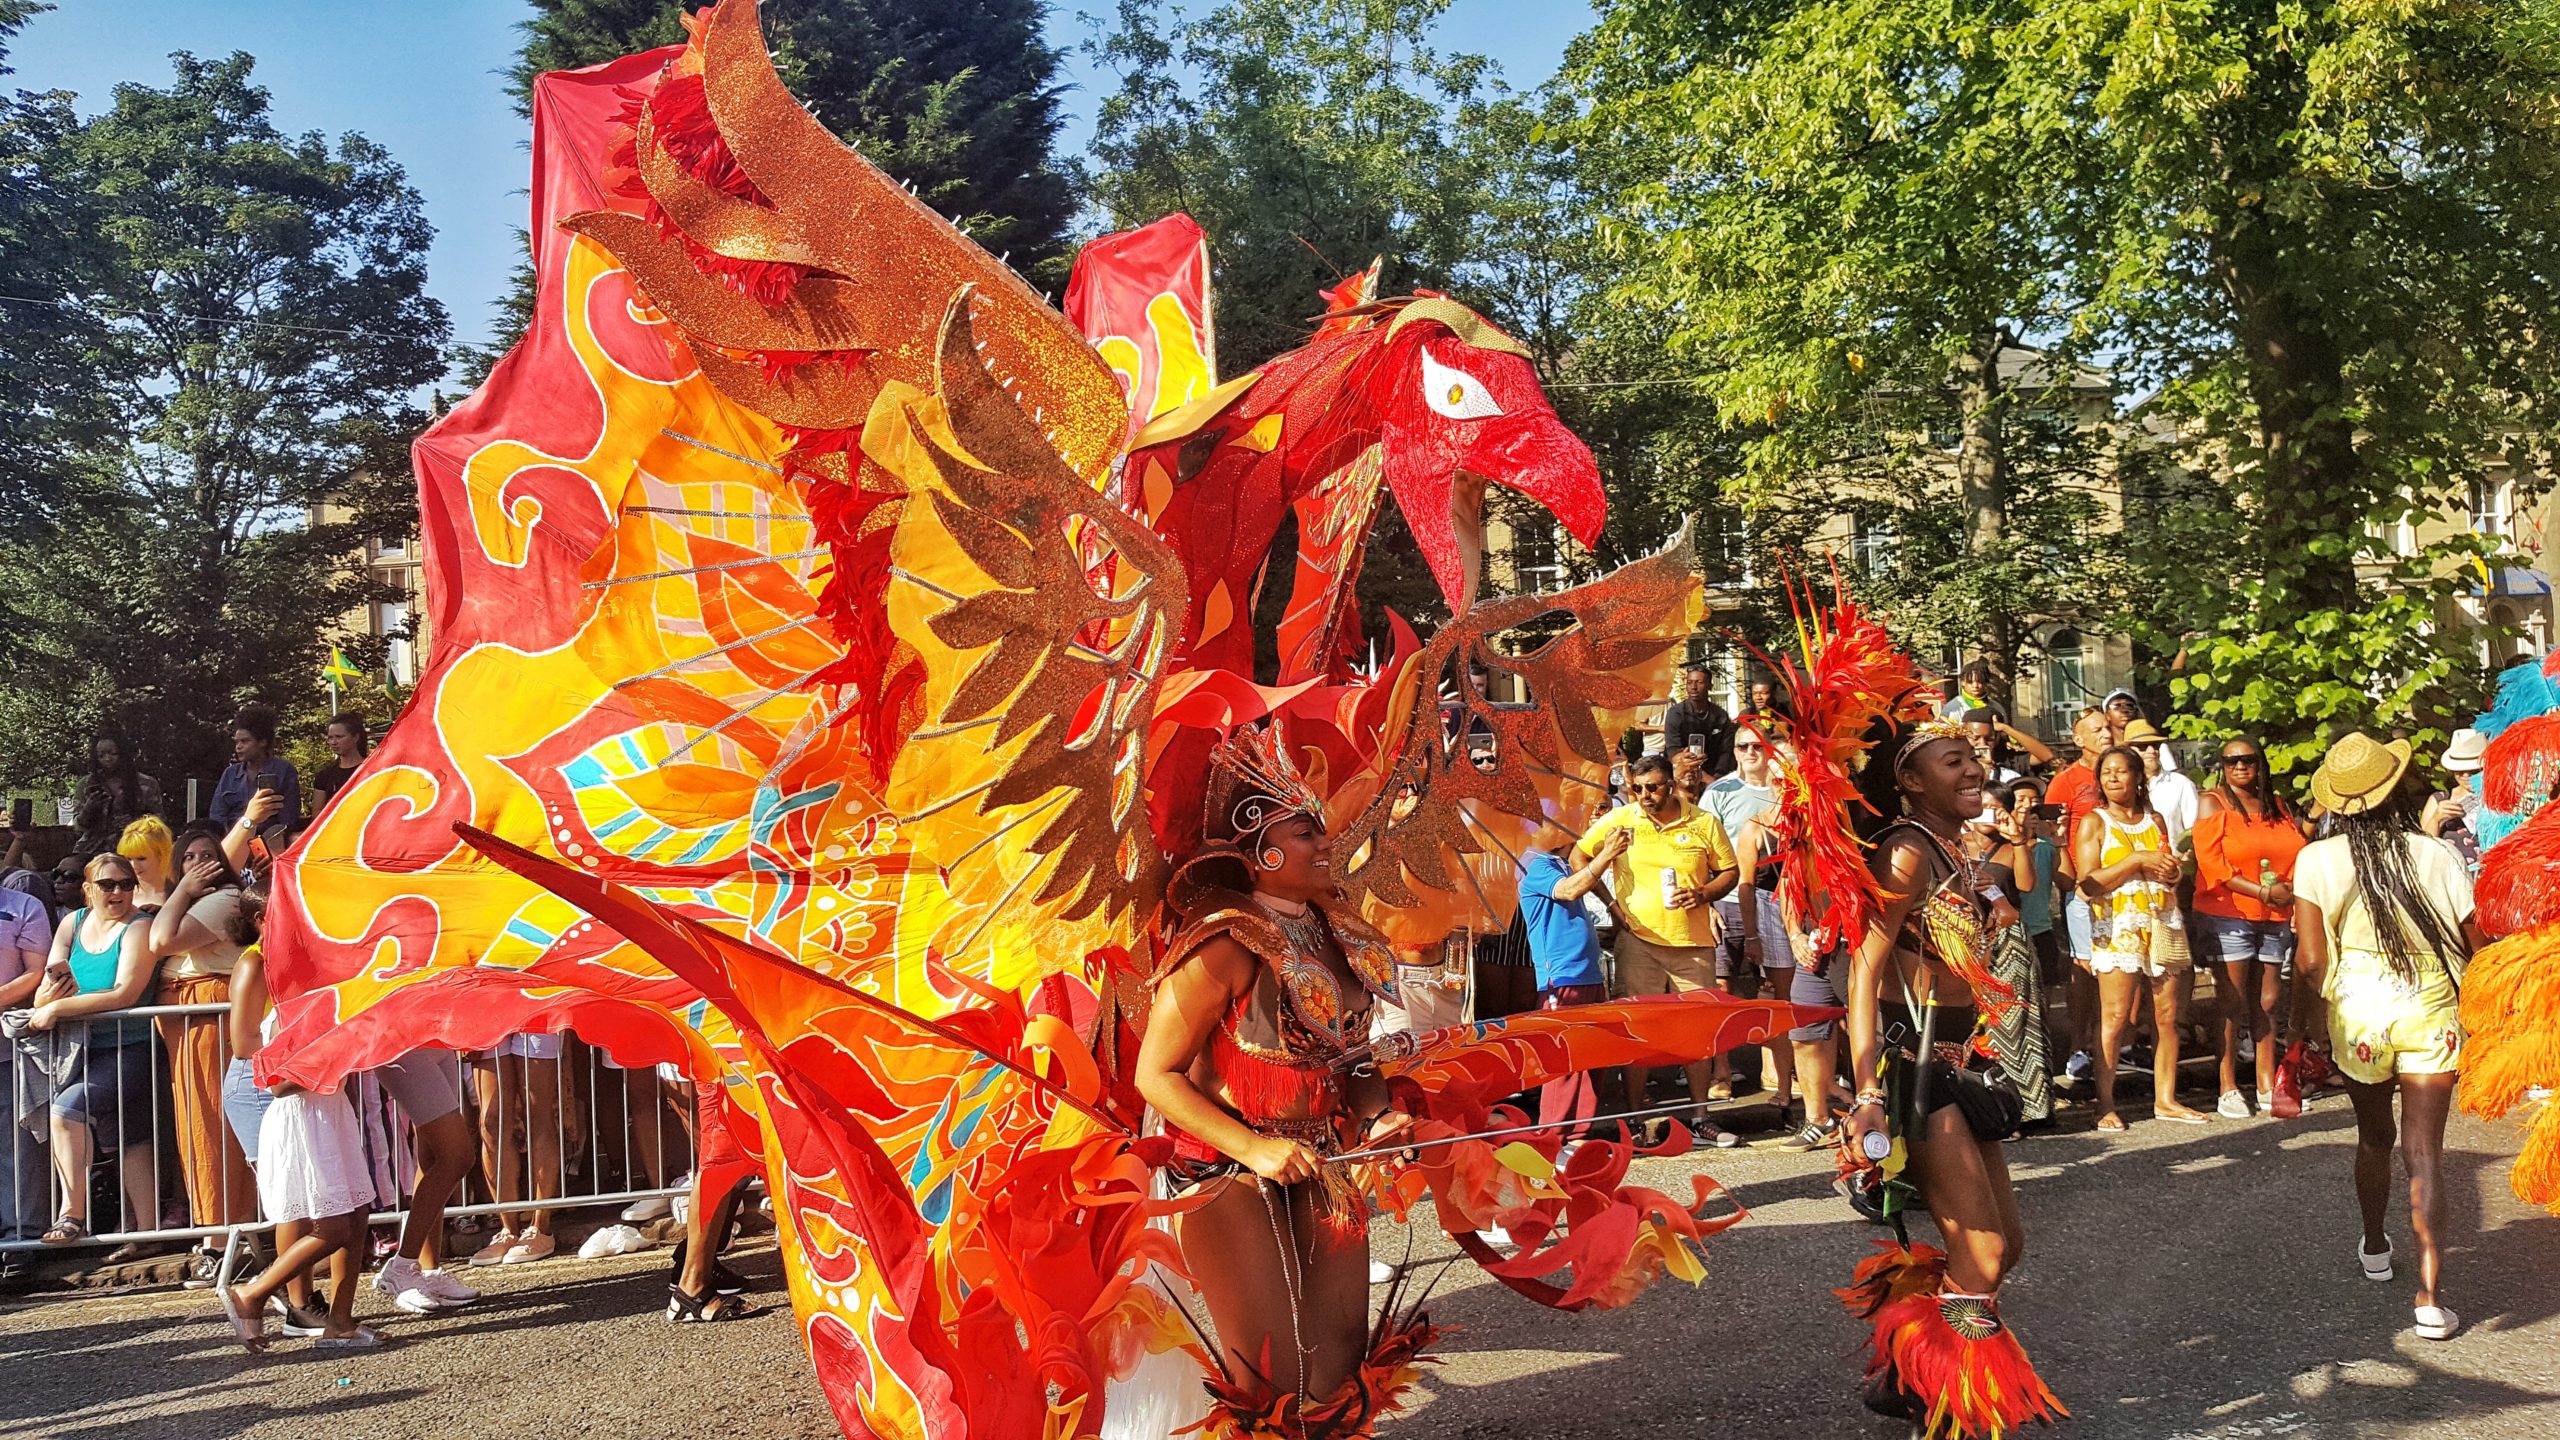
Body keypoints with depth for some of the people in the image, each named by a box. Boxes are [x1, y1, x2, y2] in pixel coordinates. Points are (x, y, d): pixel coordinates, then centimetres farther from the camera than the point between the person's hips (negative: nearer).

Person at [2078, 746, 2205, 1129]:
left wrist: (2171, 871, 3)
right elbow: (2089, 884, -7)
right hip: (2119, 925, -5)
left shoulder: (2155, 820, 16)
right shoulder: (2094, 823, 2)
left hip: (2164, 924, 5)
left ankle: (2165, 1098, 12)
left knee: (2168, 1015, 3)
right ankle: (2105, 1103, -4)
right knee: (2115, 1018, -9)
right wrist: (2138, 860, -13)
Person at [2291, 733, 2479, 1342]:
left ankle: (2374, 1247, 43)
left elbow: (2310, 959, -11)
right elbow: (2476, 948, -4)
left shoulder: (2318, 859, -10)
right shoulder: (2439, 856, -9)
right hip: (2431, 1013, -1)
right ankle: (2429, 1295, -7)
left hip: (2357, 1012, 1)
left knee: (2373, 1136, 23)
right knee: (2424, 1150, 2)